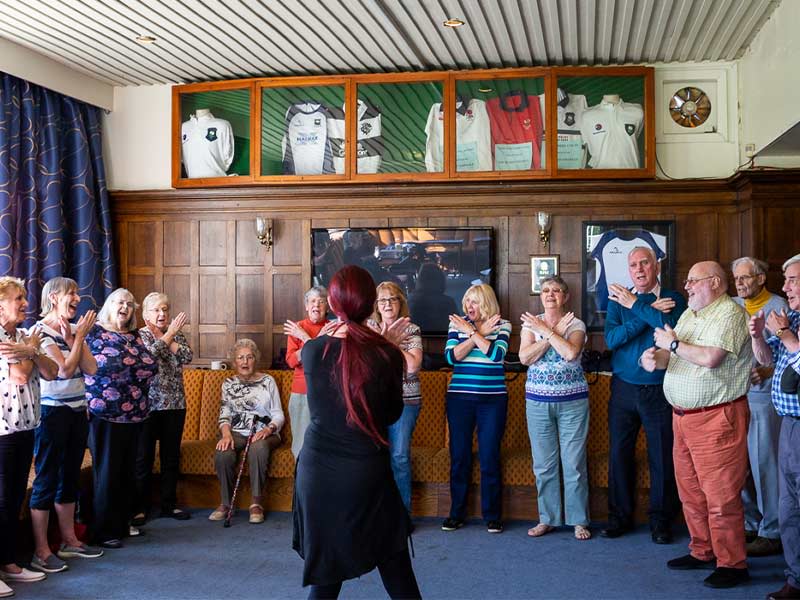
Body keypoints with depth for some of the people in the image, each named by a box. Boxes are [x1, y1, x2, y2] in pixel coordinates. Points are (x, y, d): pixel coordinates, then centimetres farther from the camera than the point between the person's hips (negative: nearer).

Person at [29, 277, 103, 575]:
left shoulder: (75, 330, 9)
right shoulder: (41, 331, -11)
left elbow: (91, 368, 0)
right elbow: (65, 369, -19)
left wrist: (74, 339, -8)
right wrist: (79, 337, -11)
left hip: (77, 411, 7)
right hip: (52, 412, -7)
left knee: (70, 477, 14)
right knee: (47, 480, -2)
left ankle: (69, 541, 25)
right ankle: (41, 551, 5)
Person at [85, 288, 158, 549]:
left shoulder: (134, 336, 15)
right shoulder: (94, 332, -3)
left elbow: (151, 365, 14)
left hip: (135, 412, 6)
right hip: (104, 412, -6)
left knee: (128, 470, 12)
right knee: (107, 471, -1)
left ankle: (123, 522, 24)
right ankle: (104, 531, 7)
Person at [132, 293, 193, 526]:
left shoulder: (176, 333, 11)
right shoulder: (139, 335, 0)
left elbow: (187, 357, -5)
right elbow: (147, 355, -20)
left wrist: (169, 338, -13)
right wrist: (168, 335, -14)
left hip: (175, 404, 4)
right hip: (148, 404, -4)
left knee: (172, 456, 10)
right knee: (144, 457, 2)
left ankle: (169, 504, 20)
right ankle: (140, 508, 11)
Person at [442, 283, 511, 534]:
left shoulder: (502, 325, 1)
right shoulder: (458, 324, 5)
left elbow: (496, 354, -15)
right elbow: (451, 356, -8)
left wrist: (472, 332, -16)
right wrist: (480, 332, -12)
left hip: (493, 399, -1)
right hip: (460, 397, 1)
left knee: (490, 457, 2)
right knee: (459, 456, 5)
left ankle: (492, 515, 13)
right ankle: (456, 513, 17)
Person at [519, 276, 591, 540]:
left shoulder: (576, 325, 0)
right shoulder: (530, 323, 6)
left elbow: (571, 352, -20)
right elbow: (524, 357, -9)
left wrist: (546, 330, -15)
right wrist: (555, 332, -11)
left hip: (572, 401, -2)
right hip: (538, 400, 2)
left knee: (574, 463, 1)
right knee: (543, 464, 7)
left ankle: (579, 521, 12)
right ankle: (547, 519, 18)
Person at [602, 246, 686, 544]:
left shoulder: (674, 299, 1)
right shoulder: (618, 300, 7)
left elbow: (674, 328, -20)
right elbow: (611, 338, -9)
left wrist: (636, 306, -16)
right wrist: (650, 312, -14)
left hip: (660, 390, -2)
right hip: (624, 388, 2)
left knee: (662, 458, 3)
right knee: (619, 454, 7)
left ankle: (661, 520, 18)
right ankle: (620, 516, 21)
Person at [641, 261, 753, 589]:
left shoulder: (730, 313, -11)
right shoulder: (689, 314, 16)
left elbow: (710, 358, -23)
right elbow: (674, 356, 16)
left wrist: (673, 344, -10)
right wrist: (654, 357, -7)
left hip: (717, 417, -9)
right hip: (683, 415, 9)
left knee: (720, 494, -4)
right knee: (691, 490, 14)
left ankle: (732, 564, 7)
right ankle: (703, 552, 27)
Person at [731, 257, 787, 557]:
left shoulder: (777, 308, -5)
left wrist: (766, 372, -23)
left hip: (764, 399, -6)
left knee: (764, 465, -2)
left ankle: (772, 532, 9)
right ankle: (749, 525, 24)